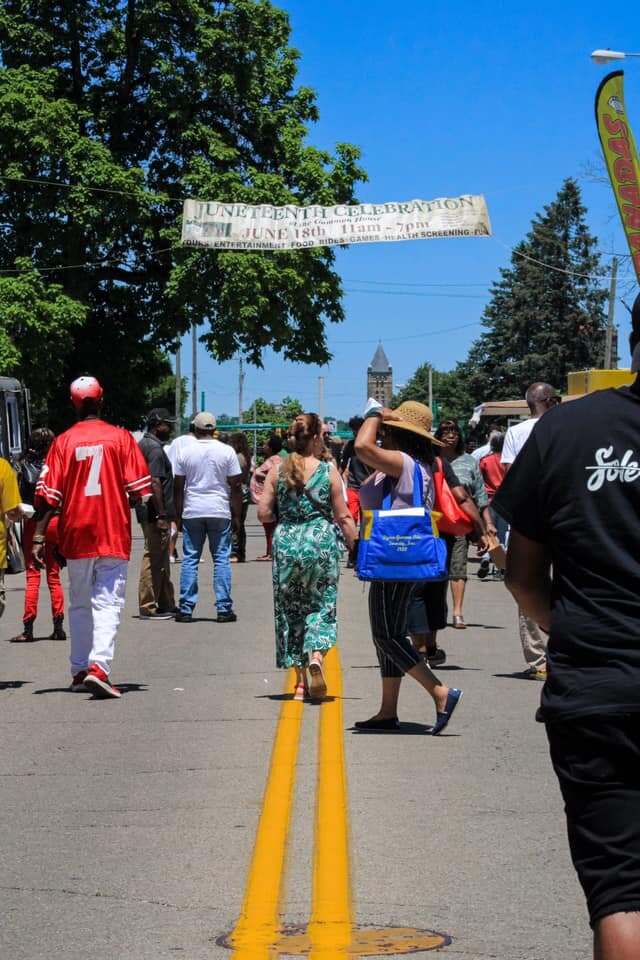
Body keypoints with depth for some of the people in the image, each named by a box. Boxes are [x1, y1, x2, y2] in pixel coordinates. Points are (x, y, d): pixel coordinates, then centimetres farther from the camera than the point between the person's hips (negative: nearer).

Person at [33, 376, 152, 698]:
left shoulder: (63, 442, 0)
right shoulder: (121, 437, -2)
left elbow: (49, 495, -4)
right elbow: (139, 488, -4)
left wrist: (39, 536, -3)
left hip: (75, 534, 2)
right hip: (114, 533, -2)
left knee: (79, 603, 15)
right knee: (108, 602, -4)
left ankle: (79, 671, 19)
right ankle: (99, 667, -22)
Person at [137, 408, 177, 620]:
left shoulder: (143, 444, 16)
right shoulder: (155, 449, -15)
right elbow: (155, 483, -22)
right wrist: (162, 516, -22)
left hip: (147, 512, 11)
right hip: (155, 513, -11)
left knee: (161, 558, 16)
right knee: (154, 558, -6)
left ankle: (166, 604, 22)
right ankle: (148, 607, -3)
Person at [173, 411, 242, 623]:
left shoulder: (185, 452, 2)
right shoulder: (227, 451, -1)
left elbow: (179, 487, 4)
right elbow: (235, 486, -1)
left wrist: (178, 516, 12)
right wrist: (237, 515, 7)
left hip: (192, 512, 1)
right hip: (220, 511, -1)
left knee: (190, 559, 5)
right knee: (221, 559, 4)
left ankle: (186, 609, 4)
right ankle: (223, 609, 1)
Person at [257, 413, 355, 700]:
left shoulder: (277, 471, 0)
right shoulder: (329, 471, -4)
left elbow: (264, 514, -1)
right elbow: (343, 517, -3)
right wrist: (356, 548, 5)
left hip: (286, 543, 2)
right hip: (321, 541, -2)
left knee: (290, 610, 11)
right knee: (321, 605, 7)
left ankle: (300, 680, 13)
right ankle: (315, 657, -21)